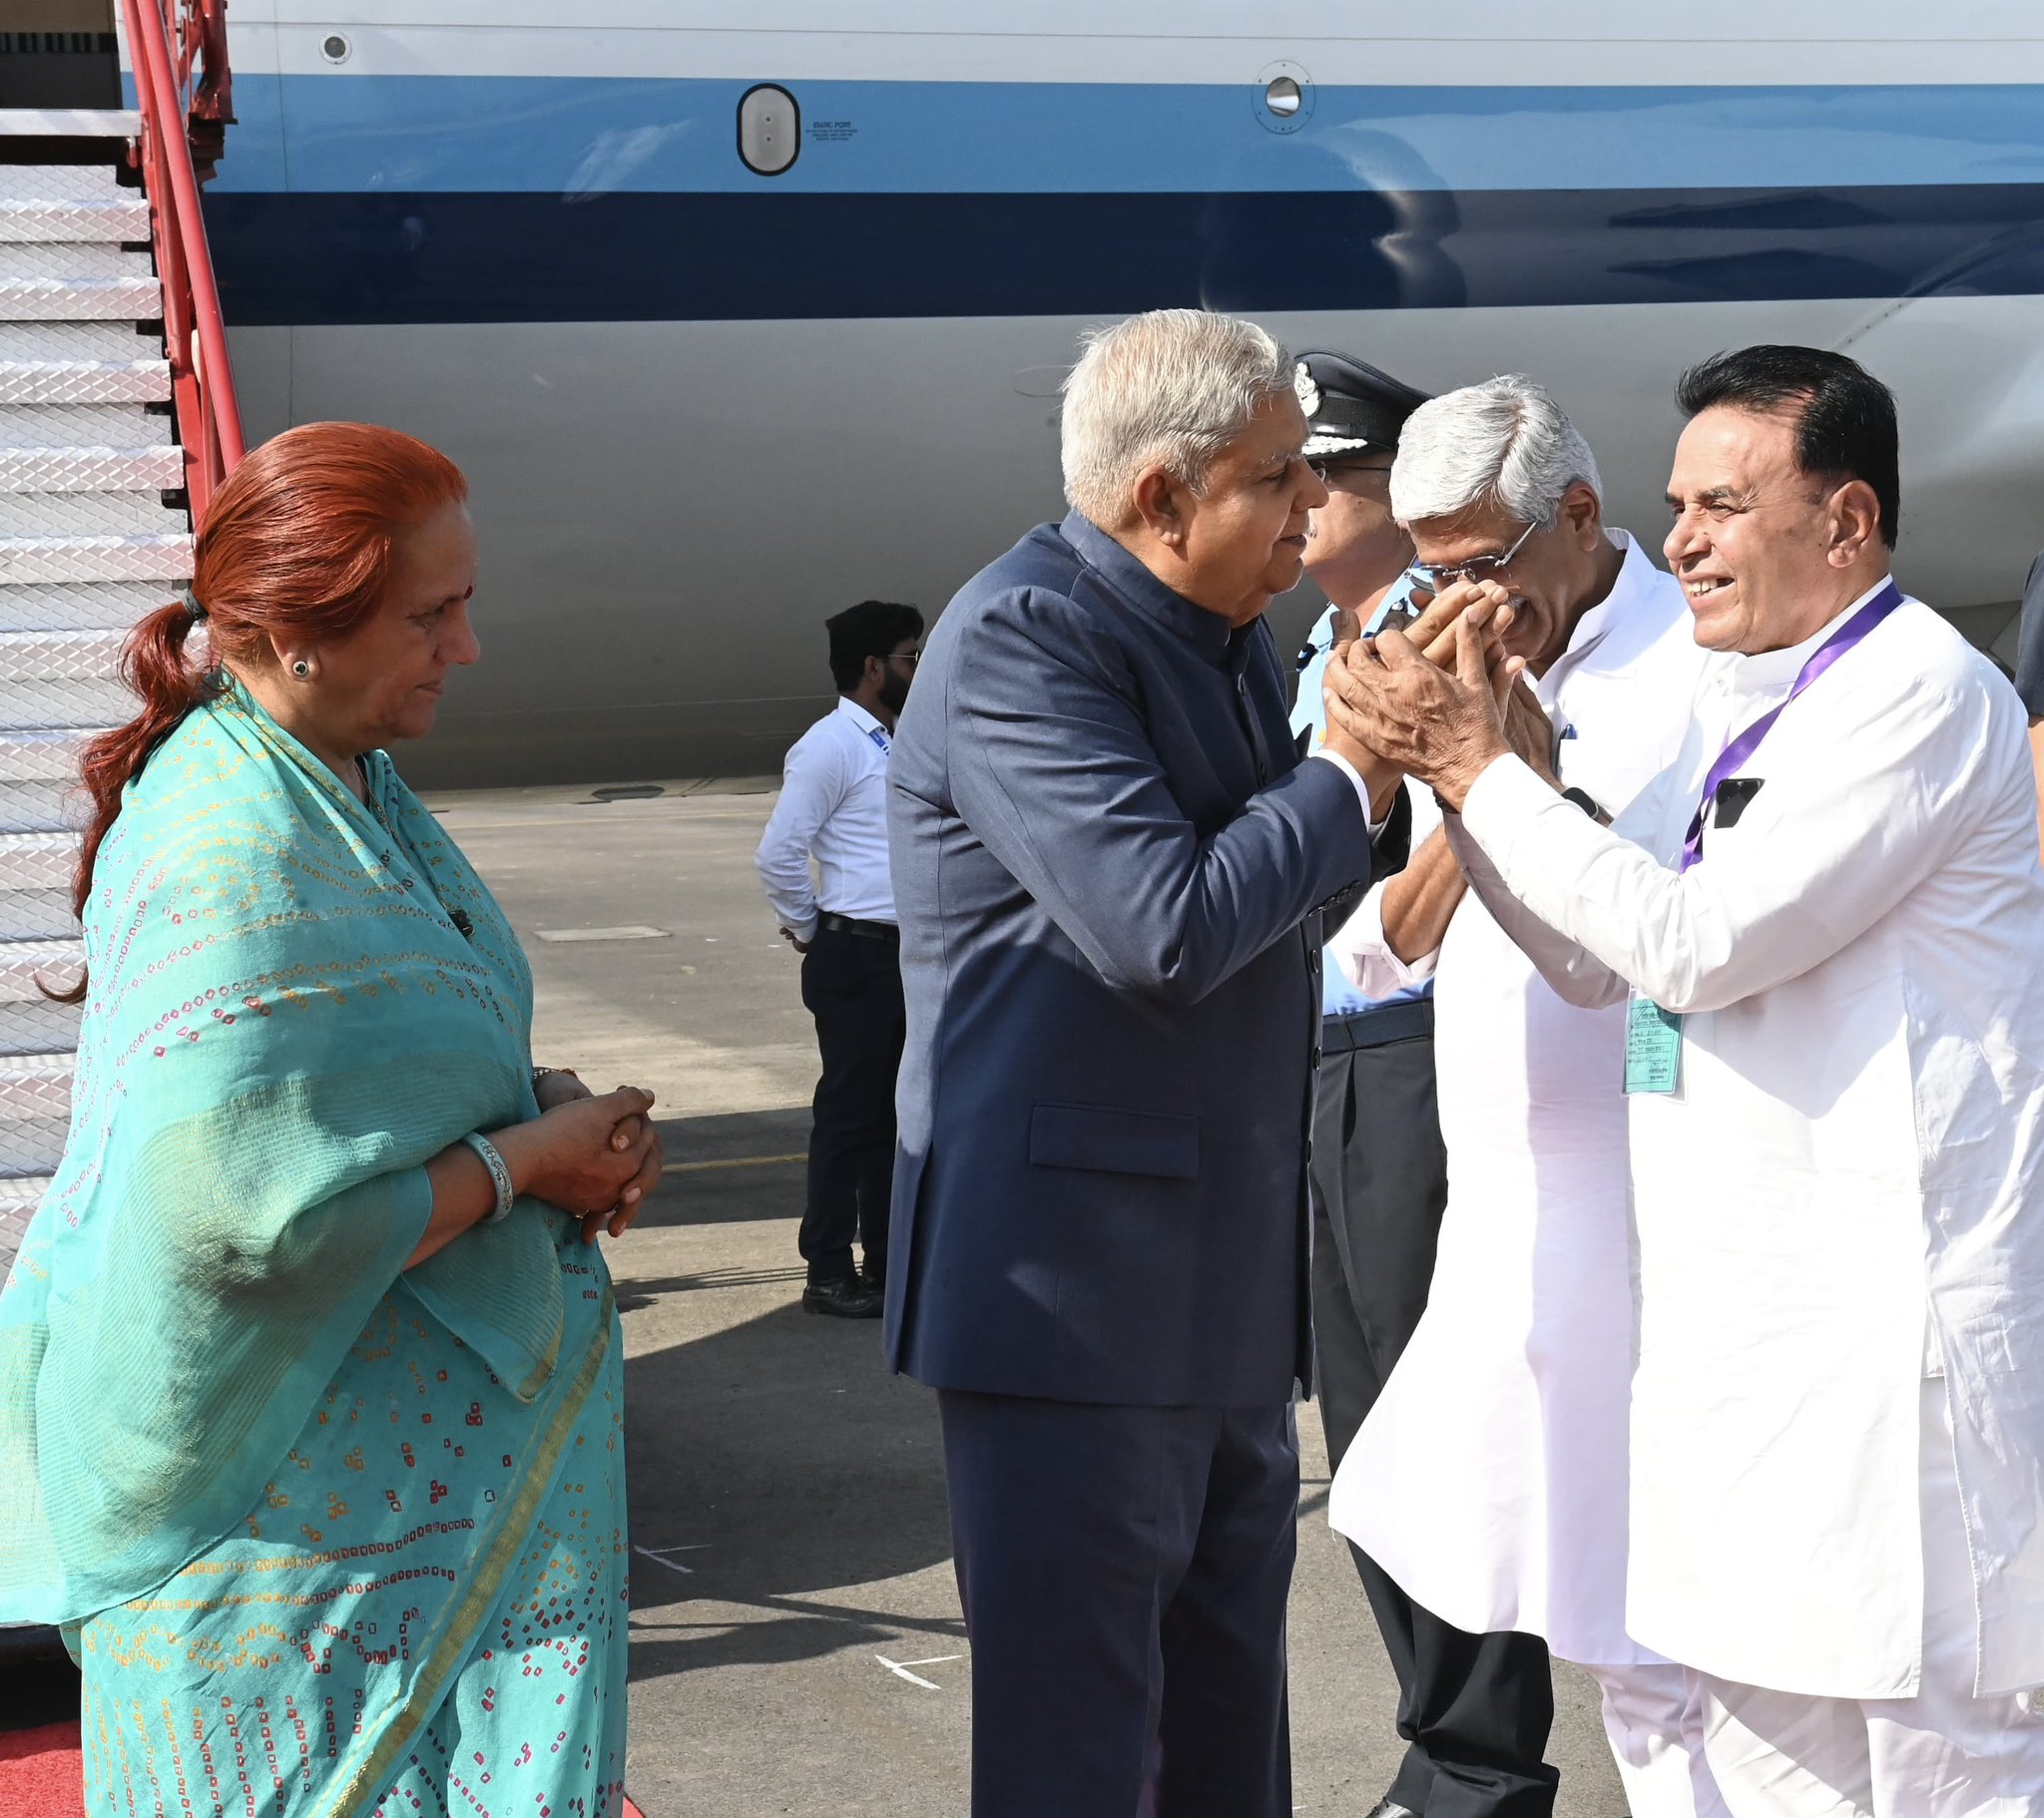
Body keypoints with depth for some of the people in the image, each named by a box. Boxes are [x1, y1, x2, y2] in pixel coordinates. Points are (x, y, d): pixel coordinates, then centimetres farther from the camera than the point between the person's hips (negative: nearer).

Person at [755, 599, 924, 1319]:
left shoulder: (891, 746, 14)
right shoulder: (830, 746, -13)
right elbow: (778, 854, -17)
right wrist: (807, 930, -7)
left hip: (905, 954, 8)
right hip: (856, 956, -8)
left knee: (892, 1112, 14)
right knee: (850, 1113, -3)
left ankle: (885, 1260, 23)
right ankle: (828, 1272, 4)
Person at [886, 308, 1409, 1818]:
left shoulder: (1223, 634, 13)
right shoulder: (1026, 635, -16)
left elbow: (1291, 886, 19)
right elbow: (1167, 925, -25)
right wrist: (1355, 768, -13)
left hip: (1224, 1295, 10)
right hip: (1079, 1293, -10)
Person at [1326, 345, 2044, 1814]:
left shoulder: (1918, 690, -12)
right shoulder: (1743, 703, 16)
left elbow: (1696, 943, -18)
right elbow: (1598, 962, 16)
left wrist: (1479, 766, -11)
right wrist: (1467, 749, 5)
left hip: (1885, 1320, -9)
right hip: (1745, 1312, 9)